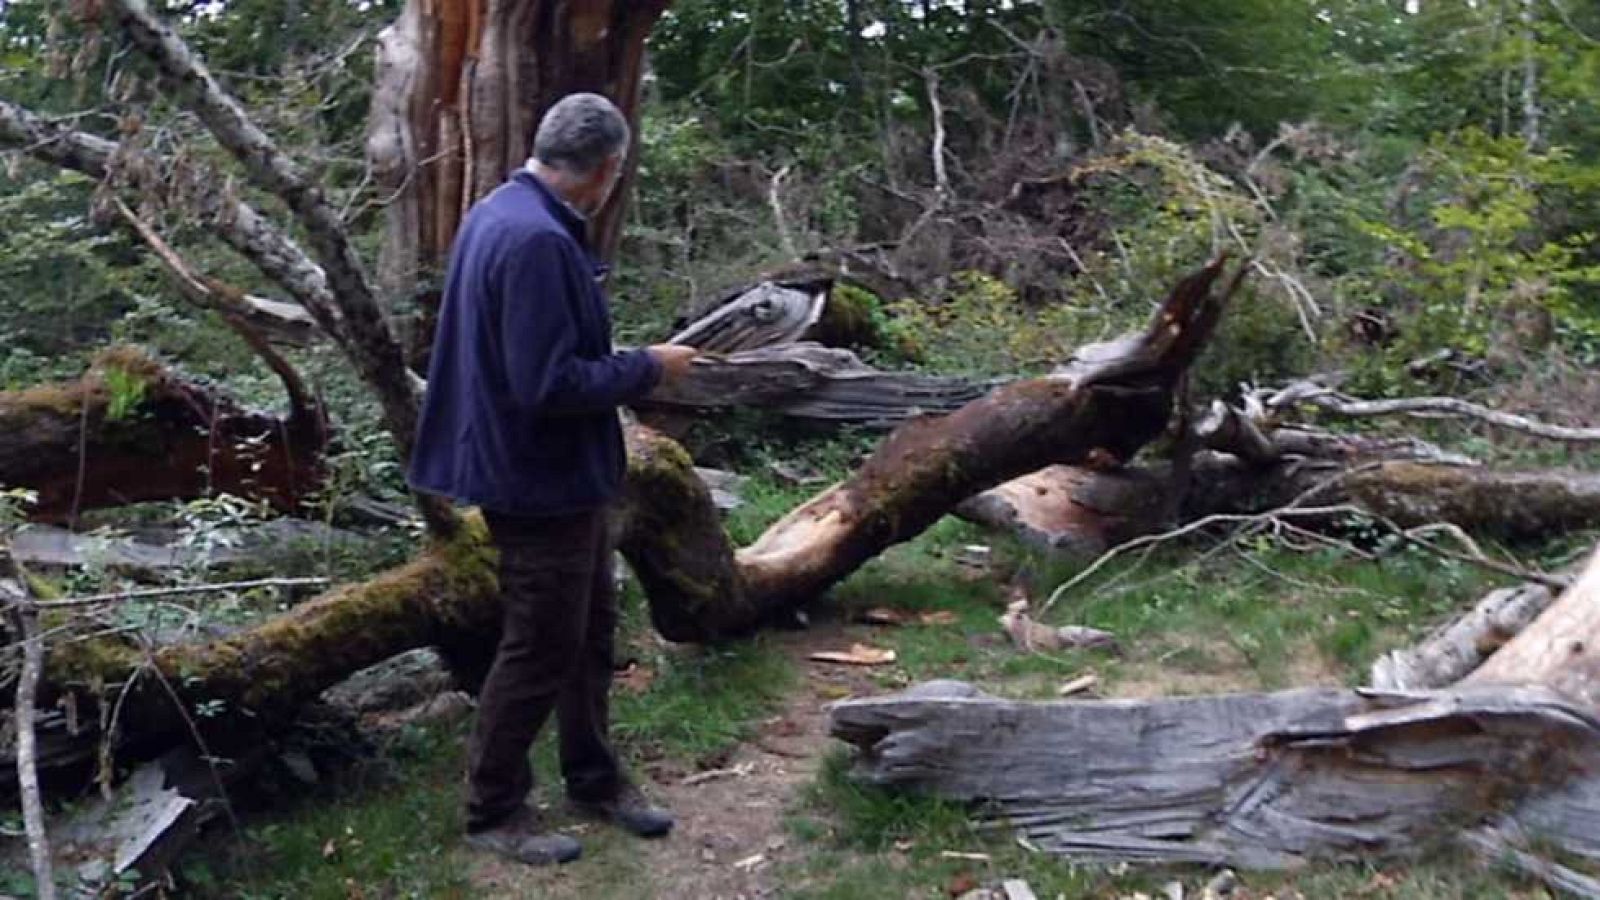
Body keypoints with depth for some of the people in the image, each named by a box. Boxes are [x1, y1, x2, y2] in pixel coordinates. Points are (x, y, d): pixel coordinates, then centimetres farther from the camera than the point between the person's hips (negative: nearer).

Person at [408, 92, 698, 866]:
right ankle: (492, 809, 23)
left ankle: (593, 779, 36)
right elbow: (549, 383, -28)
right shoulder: (537, 240, -26)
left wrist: (628, 367, 15)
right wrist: (648, 368, -16)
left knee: (590, 629, 20)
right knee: (540, 648, 5)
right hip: (541, 477, -10)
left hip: (553, 472, 10)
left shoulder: (499, 213, 8)